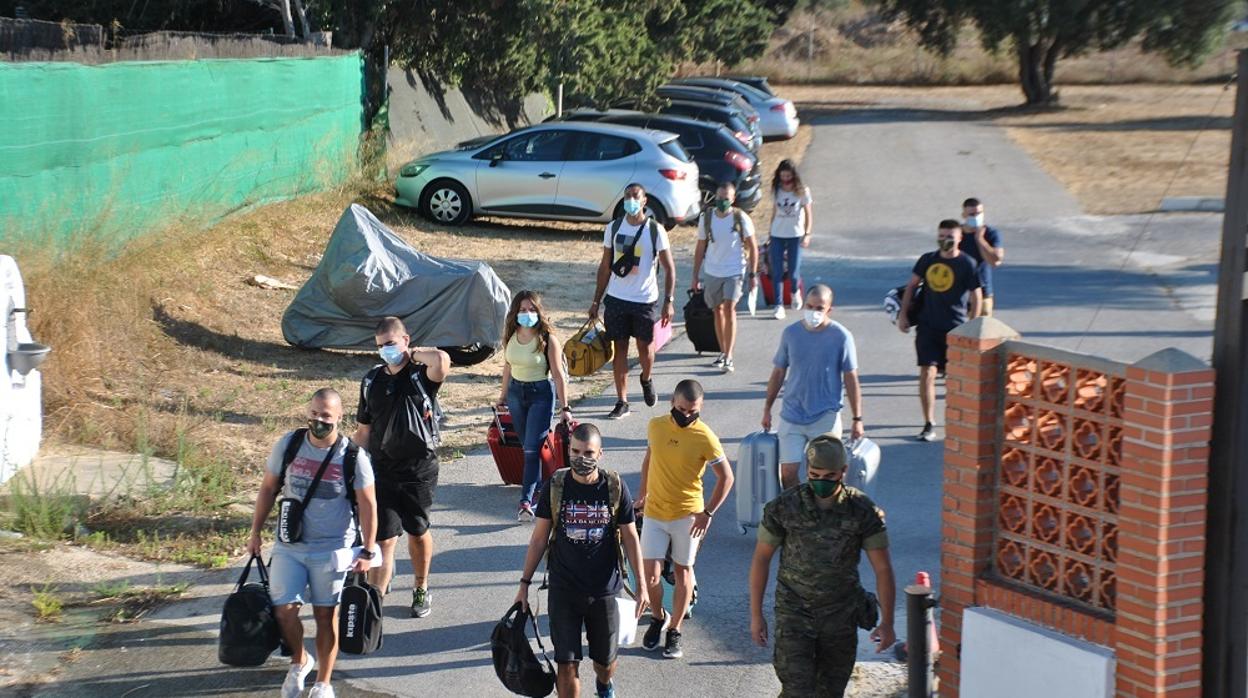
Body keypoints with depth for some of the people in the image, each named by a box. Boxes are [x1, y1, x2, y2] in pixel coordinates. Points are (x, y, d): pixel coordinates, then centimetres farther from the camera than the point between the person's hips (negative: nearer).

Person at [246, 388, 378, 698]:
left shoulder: (354, 458, -12)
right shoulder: (288, 445, -6)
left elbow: (368, 506, -5)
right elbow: (268, 489, 6)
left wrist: (367, 552, -7)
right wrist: (255, 532, 5)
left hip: (332, 549, -2)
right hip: (289, 545, 2)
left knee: (325, 614, 6)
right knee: (283, 609, -6)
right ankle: (299, 661, 22)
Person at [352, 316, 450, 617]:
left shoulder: (421, 375, -7)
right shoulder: (372, 380, 5)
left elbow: (442, 362, -33)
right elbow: (363, 431, 12)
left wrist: (414, 354, -15)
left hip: (420, 470, -2)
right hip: (382, 470, 2)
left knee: (418, 532, 15)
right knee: (384, 538, -6)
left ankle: (421, 589, 36)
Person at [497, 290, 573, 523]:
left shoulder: (547, 339, -14)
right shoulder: (510, 336, 1)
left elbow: (558, 374, -11)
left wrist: (564, 407, -12)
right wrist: (503, 396, 19)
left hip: (541, 393, -5)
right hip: (516, 391, 5)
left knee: (532, 448, -12)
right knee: (526, 445, 13)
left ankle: (526, 500, -16)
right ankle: (539, 488, 26)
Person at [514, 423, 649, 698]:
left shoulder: (615, 488, -7)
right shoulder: (555, 487, -7)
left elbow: (630, 537, 1)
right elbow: (539, 537, 1)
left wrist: (641, 586, 2)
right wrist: (525, 583, 2)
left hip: (604, 591, 1)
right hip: (563, 590, 0)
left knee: (605, 661, 15)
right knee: (567, 665, -4)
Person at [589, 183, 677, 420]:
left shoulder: (655, 230, -6)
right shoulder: (614, 228, 3)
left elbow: (669, 267, -4)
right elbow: (605, 266, 9)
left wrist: (669, 301, -11)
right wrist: (596, 300, 7)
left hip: (645, 300, -2)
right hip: (616, 298, 2)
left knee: (645, 348, 8)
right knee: (619, 349, 3)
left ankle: (646, 380, 40)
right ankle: (621, 402, 8)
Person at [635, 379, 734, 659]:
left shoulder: (705, 438, -14)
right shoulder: (656, 426, -2)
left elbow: (726, 477, -7)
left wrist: (708, 513, -11)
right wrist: (643, 495, 19)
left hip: (687, 514, -2)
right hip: (654, 512, 3)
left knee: (683, 571, 8)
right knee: (651, 574, -3)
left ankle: (674, 631, 22)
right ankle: (658, 617, 25)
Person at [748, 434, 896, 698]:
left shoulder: (863, 512, -10)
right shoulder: (783, 507, -11)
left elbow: (883, 569, -5)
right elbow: (761, 559, -1)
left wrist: (887, 623, -8)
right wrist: (756, 615, -1)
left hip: (840, 615, 2)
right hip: (794, 614, -1)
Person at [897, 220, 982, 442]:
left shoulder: (967, 264, -6)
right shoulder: (928, 260, 4)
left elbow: (976, 297, -4)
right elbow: (912, 285, 14)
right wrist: (903, 314, 8)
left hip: (955, 328, -2)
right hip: (928, 325, 2)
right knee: (927, 373, -7)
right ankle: (928, 426, -3)